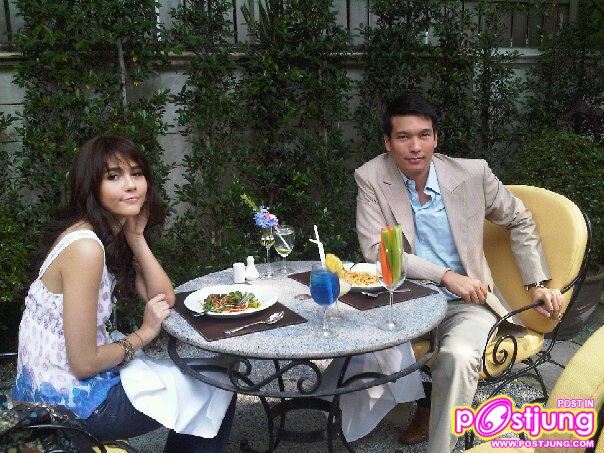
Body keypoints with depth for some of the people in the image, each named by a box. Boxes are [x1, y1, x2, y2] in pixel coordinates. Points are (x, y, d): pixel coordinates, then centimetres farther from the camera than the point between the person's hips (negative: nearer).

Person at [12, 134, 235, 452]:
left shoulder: (113, 235, 1)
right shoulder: (85, 247, -27)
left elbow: (164, 299, -1)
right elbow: (83, 363, -25)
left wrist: (136, 237, -9)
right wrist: (143, 334, -11)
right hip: (72, 402, -8)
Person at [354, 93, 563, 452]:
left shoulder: (472, 173, -5)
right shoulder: (371, 178, -7)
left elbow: (521, 221, 11)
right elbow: (375, 250, -13)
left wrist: (537, 285, 3)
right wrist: (445, 276, -21)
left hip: (466, 302, -1)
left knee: (458, 357, -32)